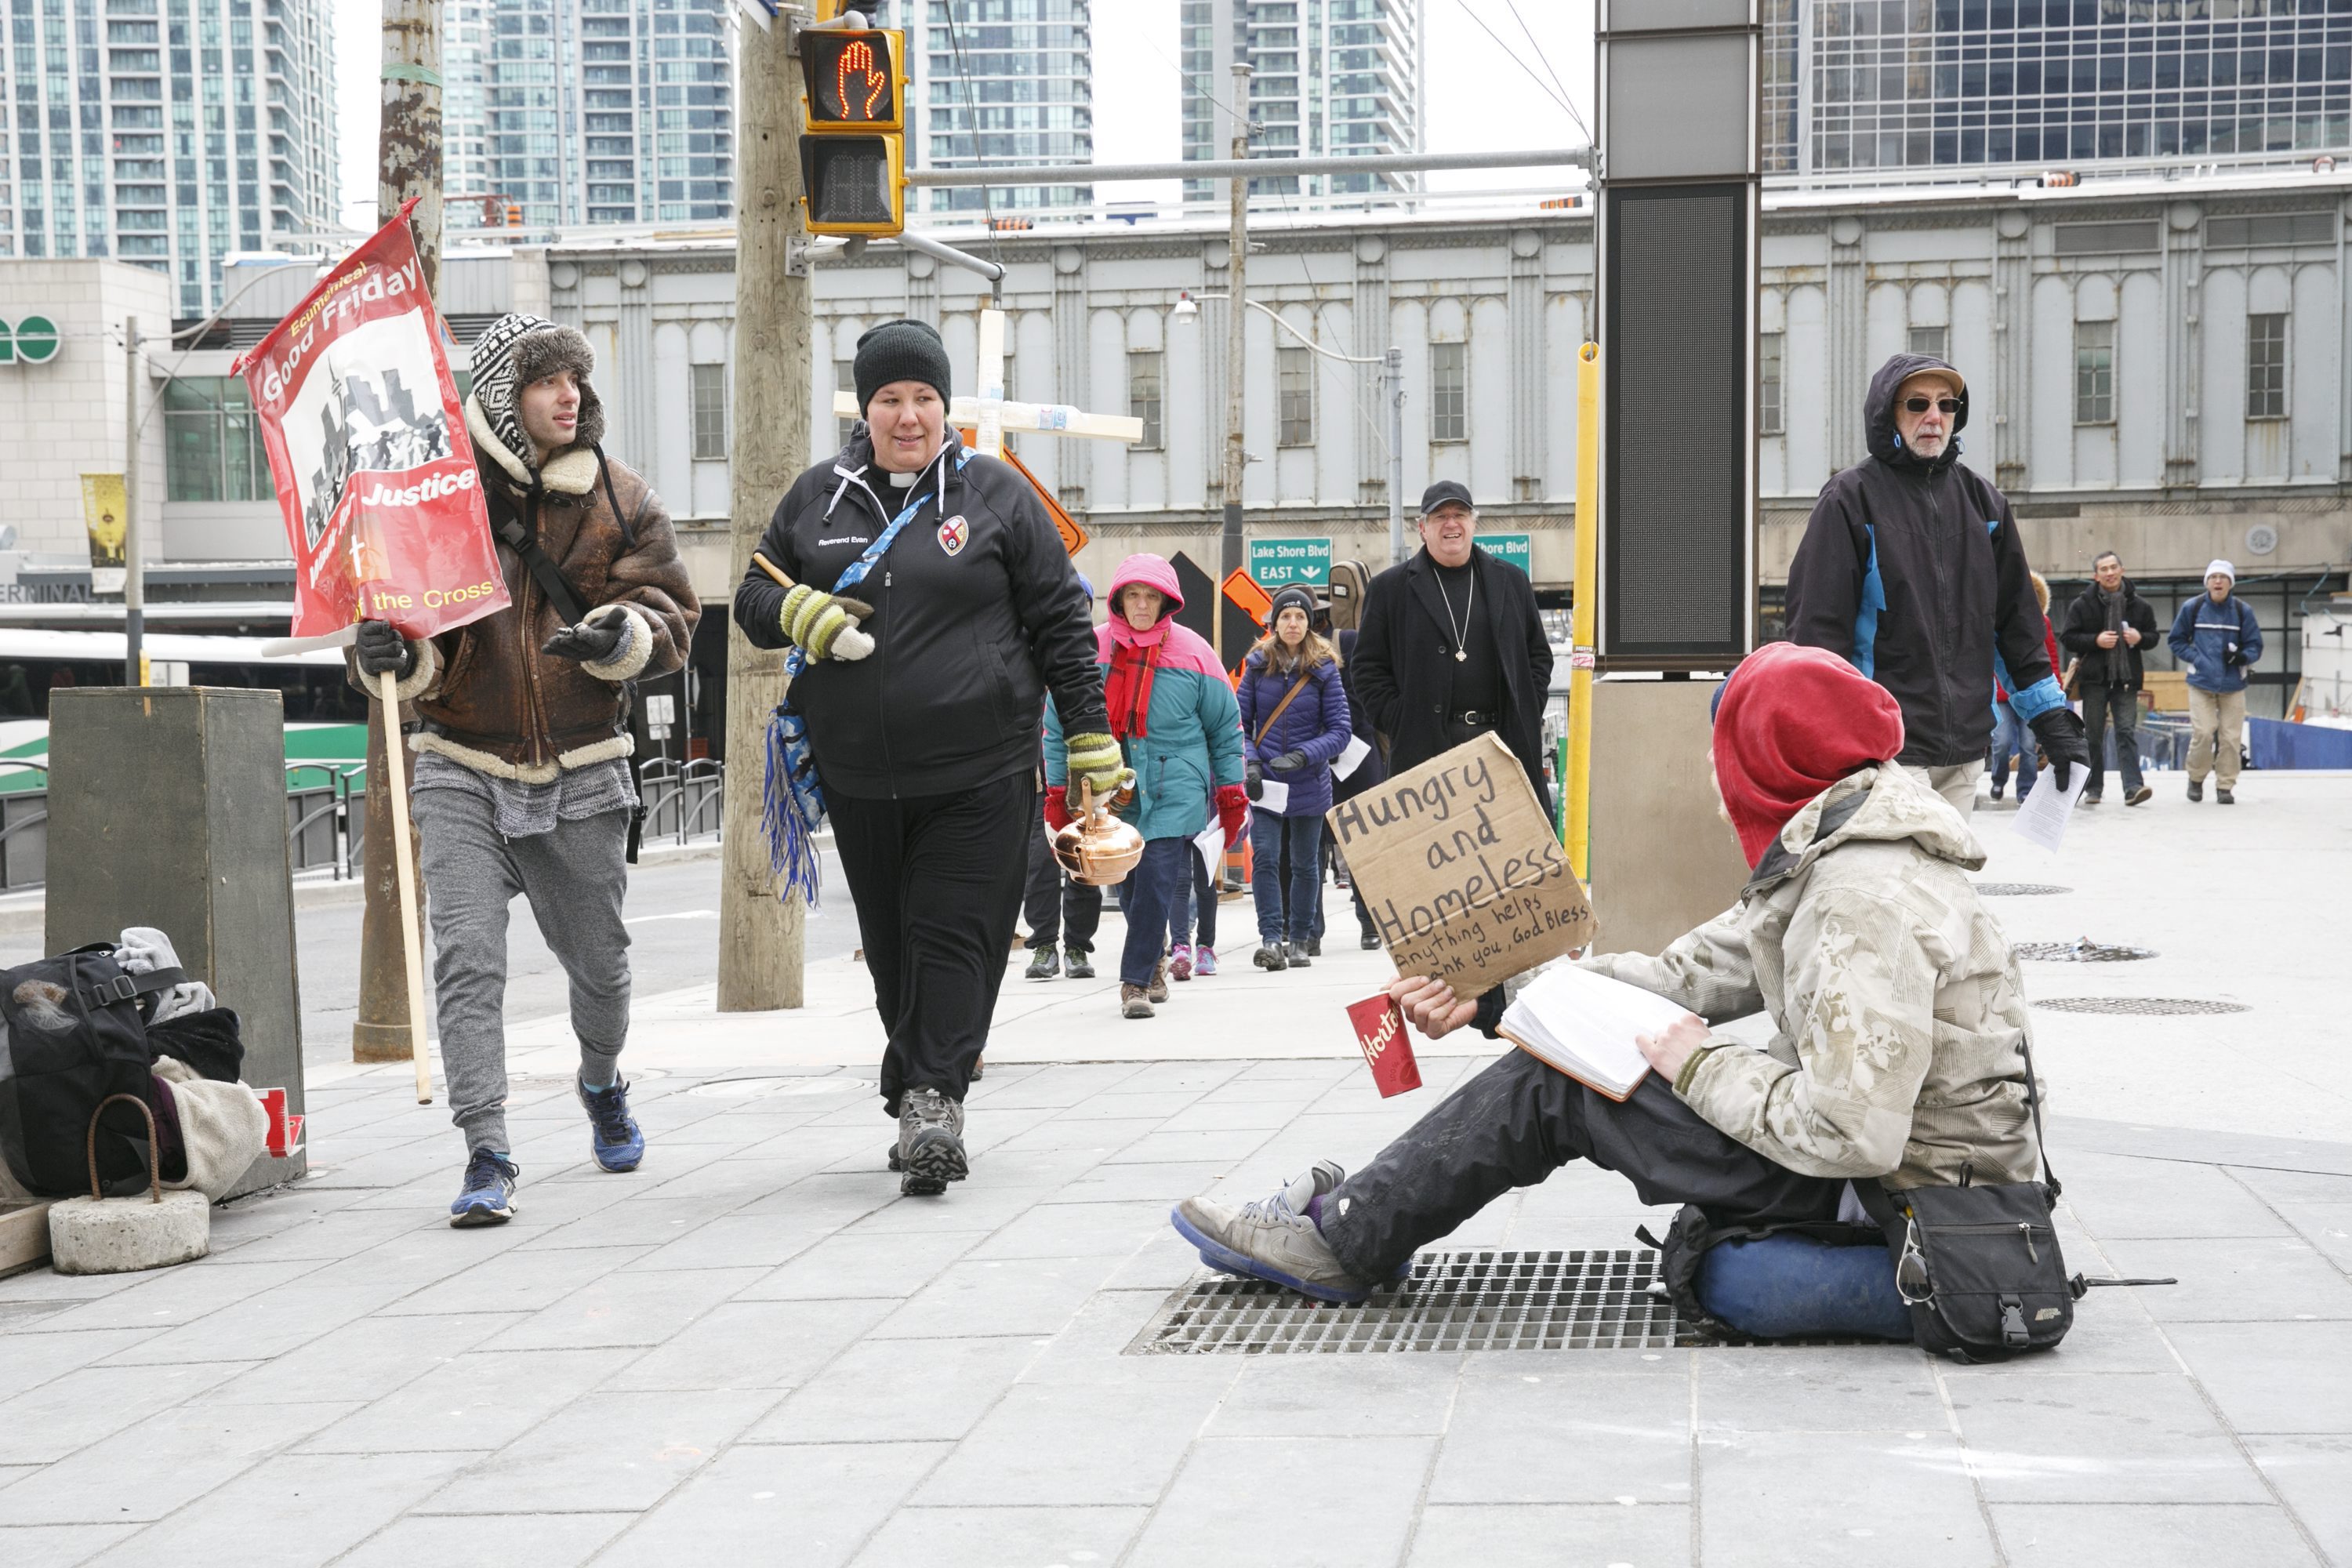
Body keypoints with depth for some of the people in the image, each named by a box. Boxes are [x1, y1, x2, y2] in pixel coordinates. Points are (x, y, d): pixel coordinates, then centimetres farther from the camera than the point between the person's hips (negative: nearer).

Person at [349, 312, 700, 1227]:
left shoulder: (619, 501, 3)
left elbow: (672, 617, 0)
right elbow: (388, 600, 1)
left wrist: (621, 636, -22)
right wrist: (391, 656, -22)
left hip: (581, 777, 2)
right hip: (462, 771, -2)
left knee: (598, 961, 16)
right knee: (466, 959, -14)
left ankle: (601, 1085, 47)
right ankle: (487, 1158, -11)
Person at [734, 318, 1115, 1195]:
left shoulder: (995, 493, 3)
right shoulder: (815, 498, 11)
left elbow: (1059, 620, 5)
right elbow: (753, 599, 17)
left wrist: (1091, 738, 1)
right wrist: (799, 613, -8)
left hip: (979, 773, -3)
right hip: (859, 779, 3)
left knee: (954, 937, -10)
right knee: (891, 949, 9)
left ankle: (929, 1096, -12)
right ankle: (926, 1102, 21)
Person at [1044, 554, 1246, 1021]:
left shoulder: (1192, 652, -1)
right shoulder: (1091, 649, 0)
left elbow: (1226, 726, 9)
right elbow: (1058, 724, 9)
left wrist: (1231, 793, 10)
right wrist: (1057, 793, 7)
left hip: (1174, 792, -2)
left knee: (1157, 881, -12)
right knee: (1129, 886, 8)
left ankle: (1136, 981, -6)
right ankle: (1154, 963, 31)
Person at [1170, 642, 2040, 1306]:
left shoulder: (1867, 903, -25)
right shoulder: (1829, 857, 9)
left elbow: (1851, 1133, -30)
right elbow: (1692, 972, 10)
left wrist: (1701, 1067, -15)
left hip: (1890, 1199, -10)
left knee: (1552, 1084, -6)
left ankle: (1341, 1239, 9)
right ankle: (1359, 1210, 19)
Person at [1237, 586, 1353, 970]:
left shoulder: (1324, 669, -4)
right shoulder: (1258, 665, 1)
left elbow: (1340, 732, -5)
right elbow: (1240, 723, 4)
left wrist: (1302, 756, -20)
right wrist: (1249, 762, -12)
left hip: (1309, 784, 0)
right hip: (1264, 782, 0)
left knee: (1304, 863, 10)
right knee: (1265, 857, -12)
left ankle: (1299, 940, 22)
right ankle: (1271, 938, -12)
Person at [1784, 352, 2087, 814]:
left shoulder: (1982, 501, 15)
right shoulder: (1851, 499, -2)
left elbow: (2017, 622, 19)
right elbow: (1817, 628, -7)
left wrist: (2053, 721, 14)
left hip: (1965, 753, 6)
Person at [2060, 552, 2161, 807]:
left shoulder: (2139, 606, 7)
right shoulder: (2082, 604, 0)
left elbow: (2153, 637, 16)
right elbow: (2068, 638, -2)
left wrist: (2140, 638, -7)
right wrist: (2096, 641, -16)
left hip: (2126, 678, 1)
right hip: (2094, 678, -1)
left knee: (2127, 731, -7)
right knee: (2093, 734, 5)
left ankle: (2133, 787, -14)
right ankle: (2093, 788, 14)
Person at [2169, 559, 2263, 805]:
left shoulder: (2242, 611, 0)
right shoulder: (2192, 608, -1)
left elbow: (2255, 646, 6)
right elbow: (2176, 640, 9)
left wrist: (2242, 657, -15)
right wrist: (2194, 658, -6)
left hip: (2233, 685, 1)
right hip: (2201, 683, -1)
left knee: (2230, 737, 0)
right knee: (2203, 733, -9)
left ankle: (2225, 786, 12)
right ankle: (2196, 778, 15)